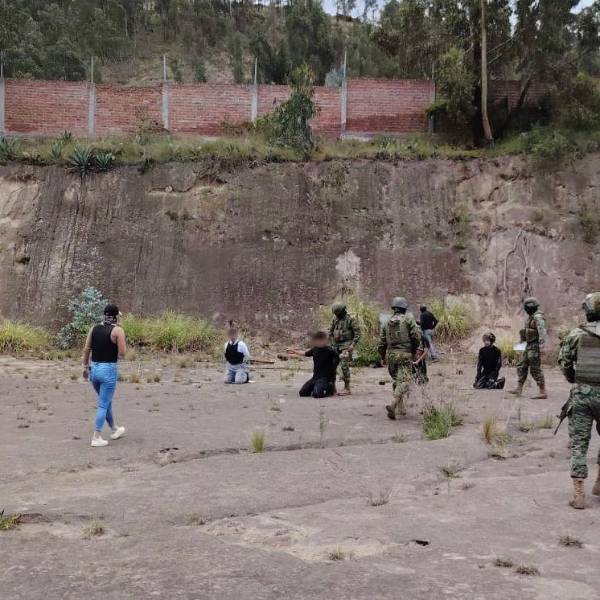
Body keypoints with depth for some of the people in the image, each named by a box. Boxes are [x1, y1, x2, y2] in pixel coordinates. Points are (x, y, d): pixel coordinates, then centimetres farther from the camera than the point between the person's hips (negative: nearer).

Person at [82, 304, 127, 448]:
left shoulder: (94, 328, 6)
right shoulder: (118, 330, -10)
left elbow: (86, 349, 6)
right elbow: (122, 353, -14)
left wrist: (85, 367, 14)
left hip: (94, 369, 6)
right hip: (108, 369, -6)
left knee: (106, 402, 21)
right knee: (103, 405, 1)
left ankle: (114, 430, 37)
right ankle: (96, 438, 2)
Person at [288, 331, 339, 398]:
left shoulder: (330, 350, -15)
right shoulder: (315, 349, 5)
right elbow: (305, 354, 23)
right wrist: (294, 352, 26)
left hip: (325, 377, -7)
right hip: (315, 377, 7)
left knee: (317, 394, -29)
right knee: (302, 393, 0)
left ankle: (330, 388, 3)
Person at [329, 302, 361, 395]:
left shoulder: (350, 319, -10)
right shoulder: (335, 319, 8)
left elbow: (357, 332, -11)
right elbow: (330, 332, 15)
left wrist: (353, 345, -19)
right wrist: (333, 345, 7)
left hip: (347, 345, -6)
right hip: (337, 346, 7)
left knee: (344, 366, -14)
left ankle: (347, 388, -7)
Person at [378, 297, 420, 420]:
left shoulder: (387, 323, 11)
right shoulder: (408, 318, -2)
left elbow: (381, 343, 11)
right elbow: (416, 336, -9)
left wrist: (383, 357, 24)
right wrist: (414, 350, 7)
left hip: (390, 355, 5)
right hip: (405, 355, -5)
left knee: (397, 380, 20)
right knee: (404, 381, -9)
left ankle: (400, 406, 23)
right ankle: (393, 404, -29)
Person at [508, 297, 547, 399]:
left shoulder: (538, 317, -16)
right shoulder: (531, 316, 14)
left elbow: (542, 332, -24)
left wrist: (541, 348, -29)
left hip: (535, 346, -10)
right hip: (529, 346, 10)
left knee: (535, 370, -8)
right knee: (521, 366, 13)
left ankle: (543, 393, -4)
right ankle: (518, 389, 19)